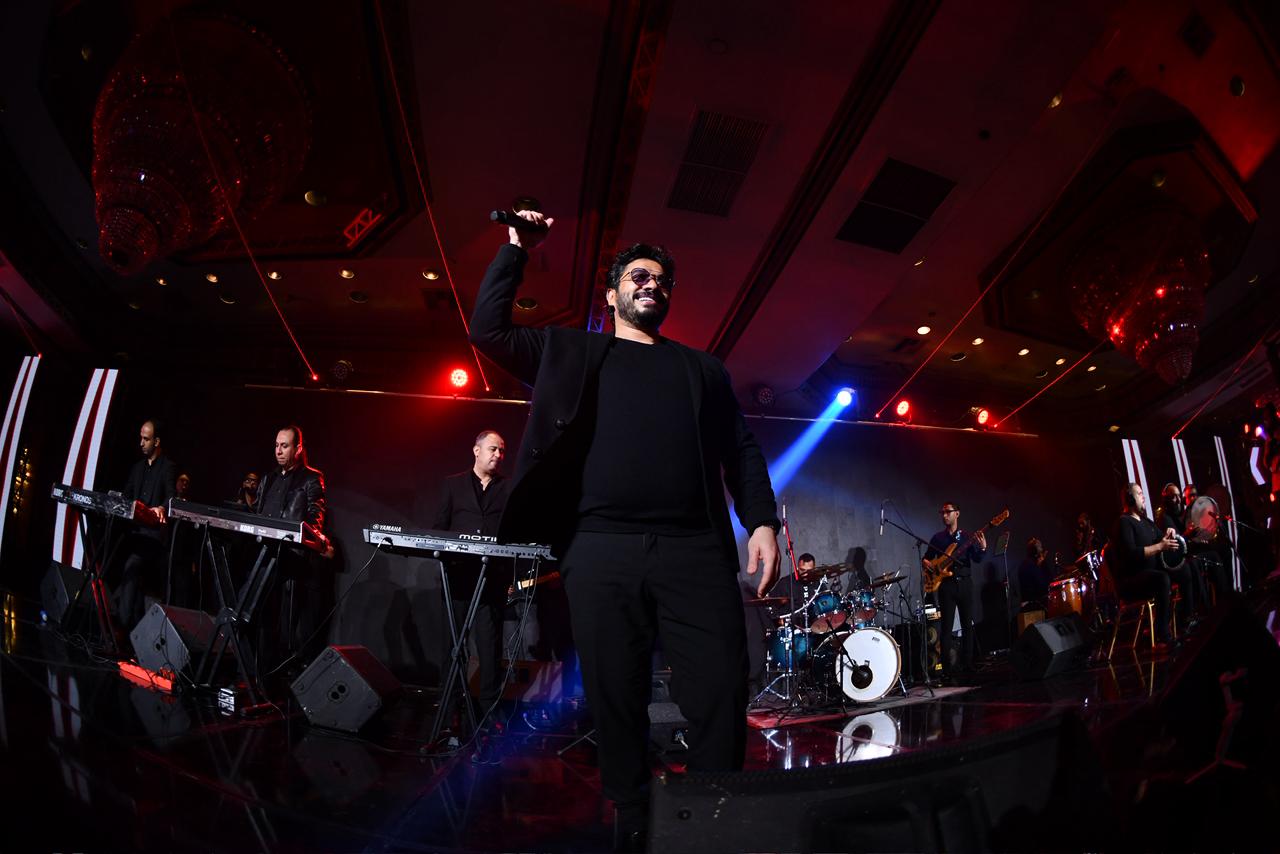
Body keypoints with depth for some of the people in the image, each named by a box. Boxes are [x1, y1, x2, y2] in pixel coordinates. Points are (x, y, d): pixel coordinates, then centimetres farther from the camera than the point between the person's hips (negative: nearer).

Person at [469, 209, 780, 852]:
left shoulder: (702, 368, 22)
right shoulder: (572, 353, 20)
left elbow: (741, 451, 15)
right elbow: (488, 329, 13)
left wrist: (762, 522, 1)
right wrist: (517, 249, 13)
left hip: (695, 549, 1)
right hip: (600, 549, 0)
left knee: (722, 697, -5)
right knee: (616, 702, 5)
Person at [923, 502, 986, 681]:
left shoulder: (967, 537, 7)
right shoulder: (937, 538, 8)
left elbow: (977, 560, -3)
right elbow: (927, 558, 14)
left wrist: (982, 548, -22)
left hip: (964, 583, 1)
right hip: (946, 584, -1)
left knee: (967, 624, 5)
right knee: (947, 627, -4)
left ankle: (967, 664, 15)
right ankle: (947, 669, -3)